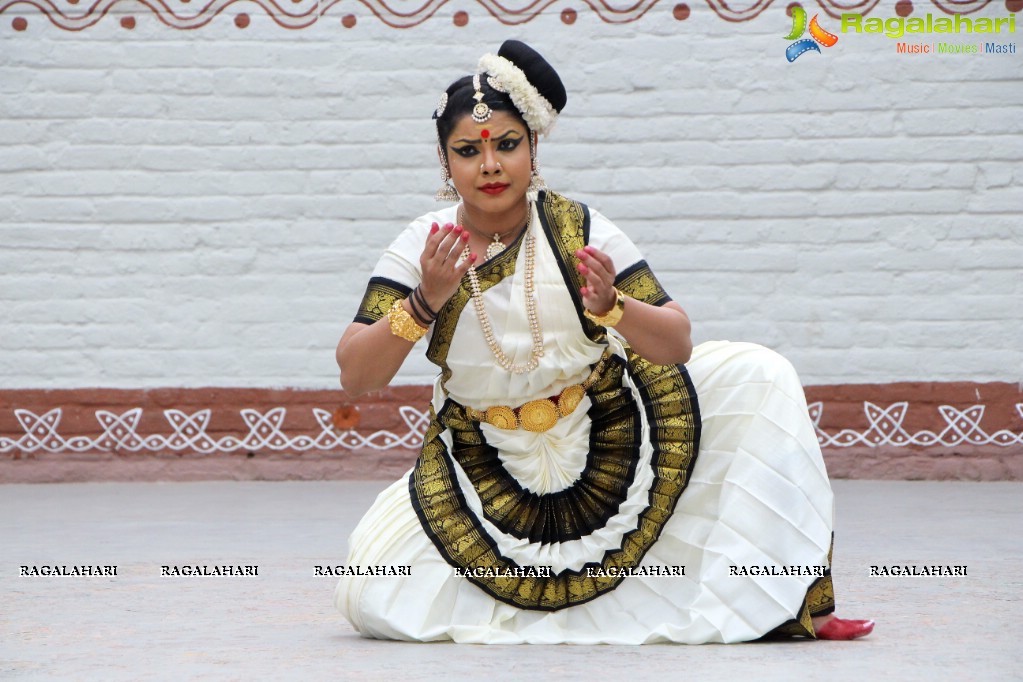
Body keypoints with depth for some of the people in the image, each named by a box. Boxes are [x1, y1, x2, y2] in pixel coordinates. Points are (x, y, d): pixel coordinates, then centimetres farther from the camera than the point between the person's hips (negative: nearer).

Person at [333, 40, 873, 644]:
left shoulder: (579, 229, -13)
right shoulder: (421, 248, -10)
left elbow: (678, 347, -16)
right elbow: (355, 378, -15)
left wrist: (610, 306, -36)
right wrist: (425, 303, -30)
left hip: (614, 440, 0)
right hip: (491, 475, 1)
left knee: (755, 376, -18)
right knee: (368, 593, -16)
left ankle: (795, 600, -12)